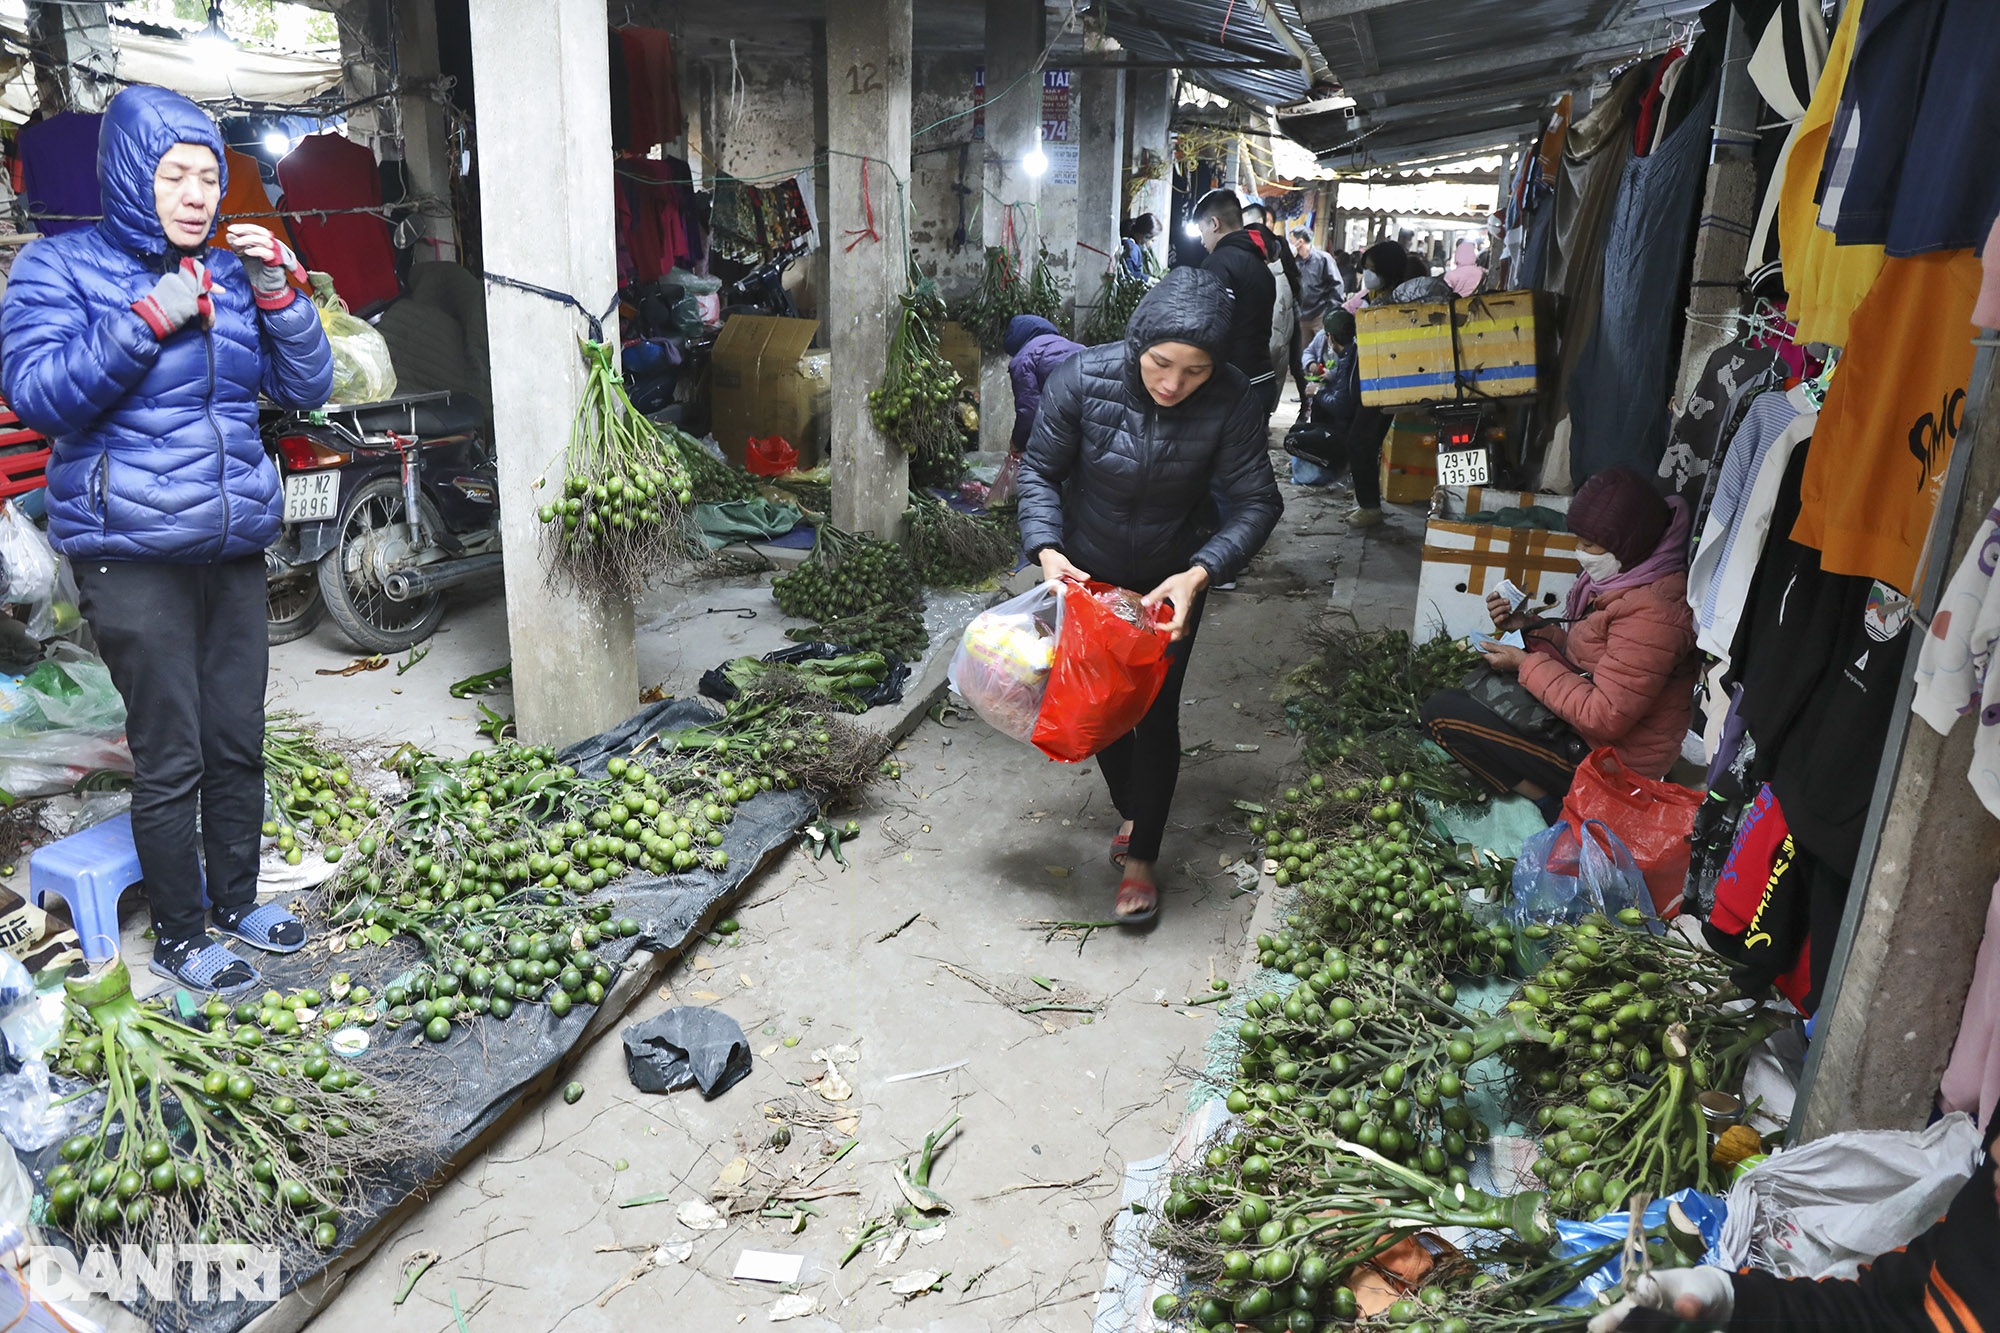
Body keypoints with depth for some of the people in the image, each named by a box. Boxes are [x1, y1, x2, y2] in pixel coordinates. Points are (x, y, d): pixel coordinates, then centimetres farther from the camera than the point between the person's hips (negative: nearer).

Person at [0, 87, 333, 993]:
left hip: (234, 546, 5)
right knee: (171, 759, 0)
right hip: (132, 555, -4)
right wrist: (149, 318, -19)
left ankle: (237, 903, 29)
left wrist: (277, 294, -7)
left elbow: (306, 389, 8)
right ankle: (178, 940, 16)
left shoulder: (231, 272, 12)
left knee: (238, 745, 12)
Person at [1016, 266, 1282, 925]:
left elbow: (1256, 502, -21)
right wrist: (1047, 550, -29)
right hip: (1088, 573, 1)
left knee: (1155, 712, 1)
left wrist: (1199, 574, -36)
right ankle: (1131, 812, 42)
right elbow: (1040, 471, -13)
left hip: (1173, 577, -1)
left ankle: (1142, 857, 19)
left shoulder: (1233, 402, -27)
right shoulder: (1083, 380, -26)